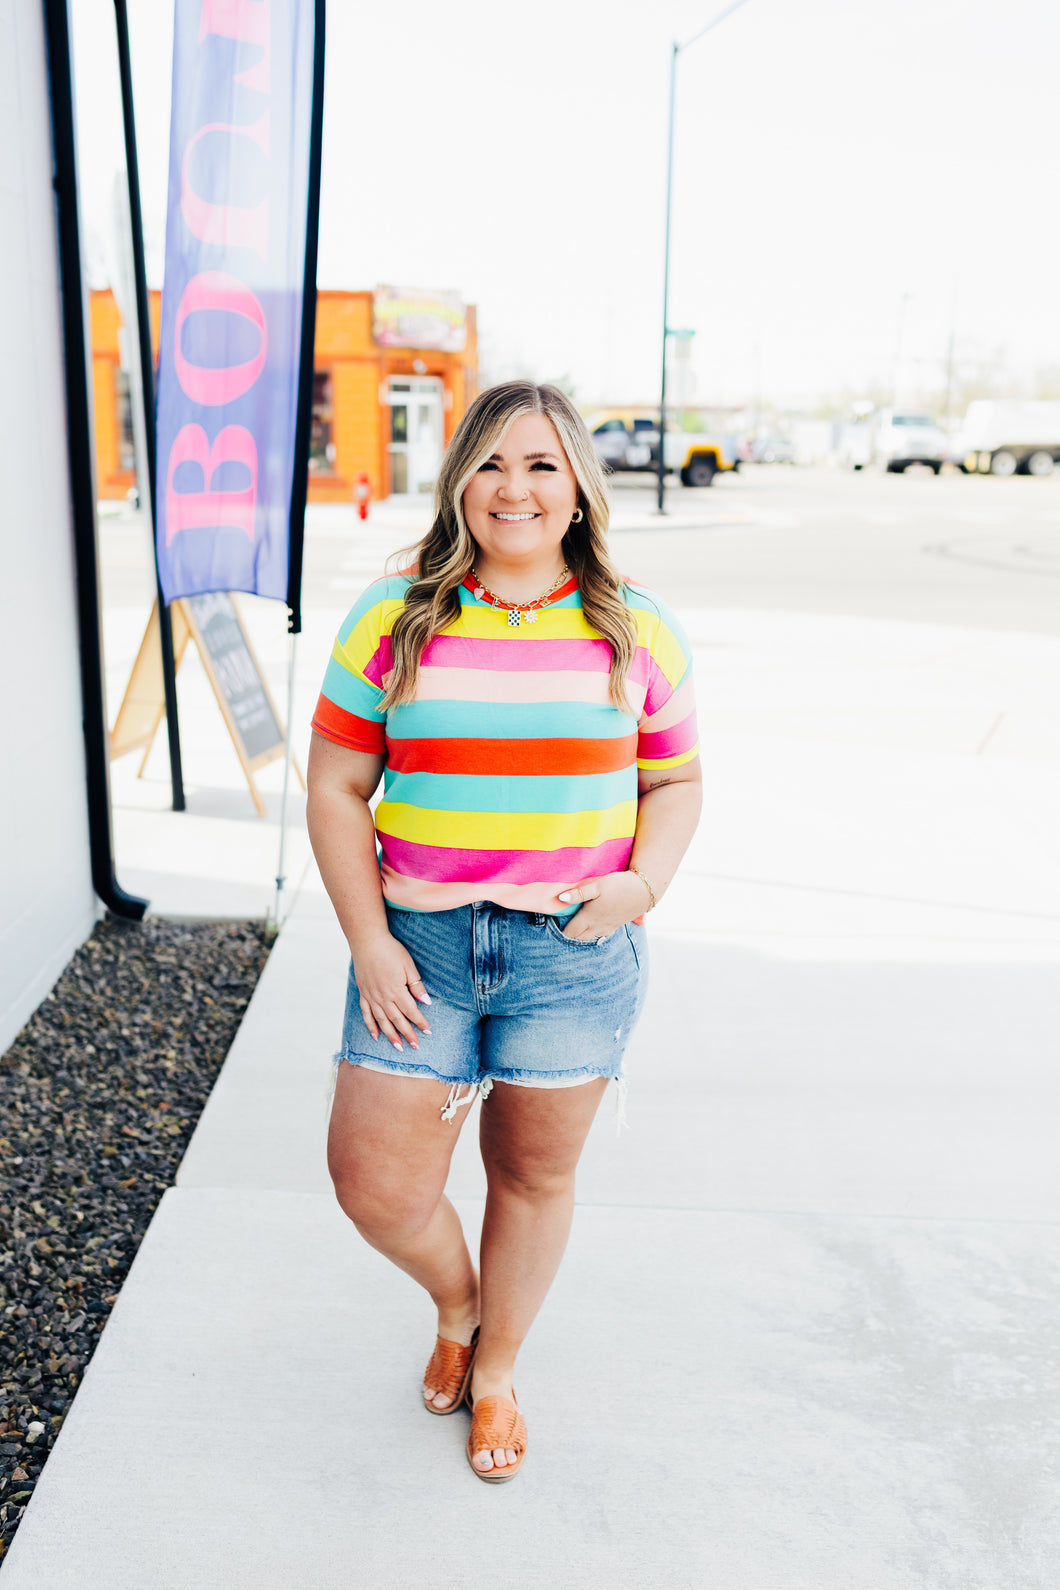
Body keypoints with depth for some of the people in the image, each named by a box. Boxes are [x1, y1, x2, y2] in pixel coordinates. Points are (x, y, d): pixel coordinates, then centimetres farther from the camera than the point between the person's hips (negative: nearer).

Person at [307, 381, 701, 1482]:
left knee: (534, 1176, 13)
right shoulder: (393, 619, 0)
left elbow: (674, 781, 9)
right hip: (419, 944, 0)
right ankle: (457, 1307, 38)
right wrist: (368, 941, -6)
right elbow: (336, 788, 1)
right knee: (377, 1187, 2)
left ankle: (497, 1371, 40)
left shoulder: (637, 632, 2)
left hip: (573, 949, 0)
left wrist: (644, 879, -11)